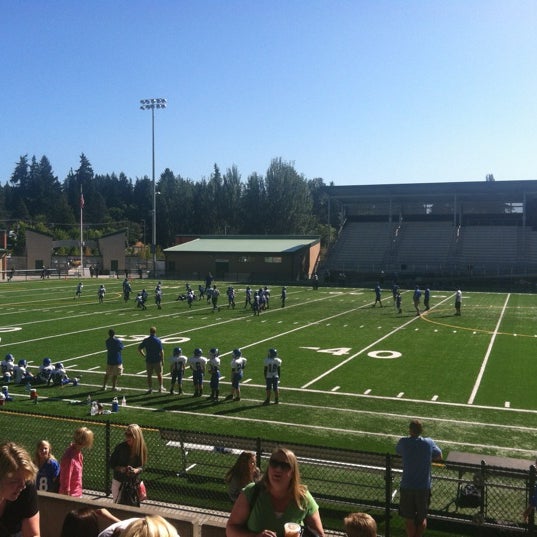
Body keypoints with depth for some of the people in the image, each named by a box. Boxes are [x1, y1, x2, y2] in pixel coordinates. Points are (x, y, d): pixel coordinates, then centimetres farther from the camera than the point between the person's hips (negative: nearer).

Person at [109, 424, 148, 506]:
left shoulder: (142, 448, -10)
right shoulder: (120, 447, -14)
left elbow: (142, 466, -3)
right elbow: (112, 464, -5)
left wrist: (136, 470, -24)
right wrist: (121, 469, -22)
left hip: (134, 483, 1)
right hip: (119, 482, -1)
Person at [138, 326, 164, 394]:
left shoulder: (146, 340, -1)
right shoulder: (158, 340, -11)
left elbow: (139, 348, 2)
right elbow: (161, 351, -12)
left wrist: (144, 355, 11)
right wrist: (162, 360, -4)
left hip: (148, 360, 2)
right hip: (157, 360, -2)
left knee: (149, 375, 11)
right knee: (159, 374, 13)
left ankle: (150, 388, 12)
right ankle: (160, 387, 18)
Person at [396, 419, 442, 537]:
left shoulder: (404, 442, -9)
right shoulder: (429, 443, -8)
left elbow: (397, 451, 12)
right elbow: (439, 457, 9)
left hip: (407, 487, -1)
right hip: (424, 487, 1)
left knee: (409, 519, 12)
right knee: (422, 518, 16)